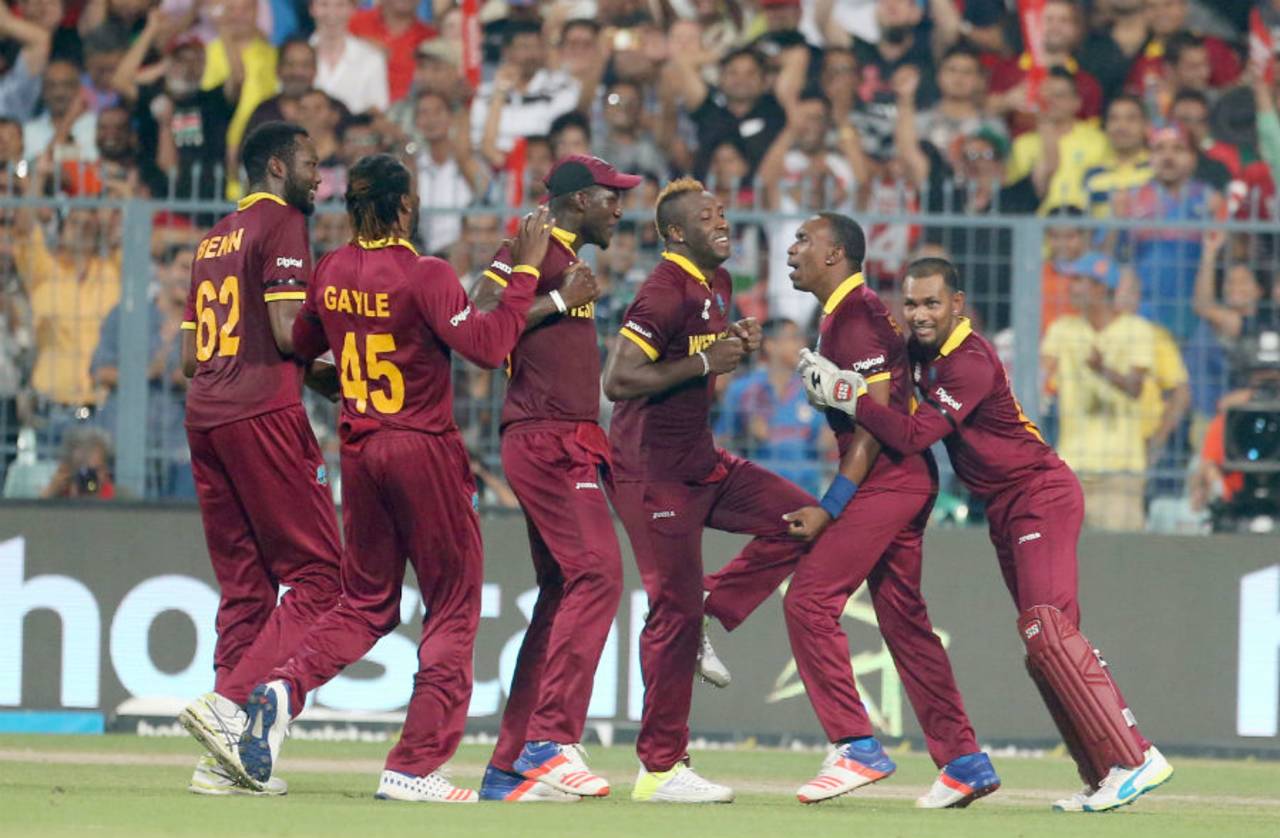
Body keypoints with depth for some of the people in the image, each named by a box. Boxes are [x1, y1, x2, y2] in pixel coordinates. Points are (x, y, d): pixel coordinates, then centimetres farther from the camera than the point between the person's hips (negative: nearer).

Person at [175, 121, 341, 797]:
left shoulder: (215, 238, 22)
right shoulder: (283, 223, -3)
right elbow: (288, 332, -14)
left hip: (202, 413, 9)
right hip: (264, 411, -8)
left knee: (244, 587, 9)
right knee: (316, 578, -7)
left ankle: (227, 757, 4)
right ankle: (230, 704, -22)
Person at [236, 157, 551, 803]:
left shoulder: (332, 272, 4)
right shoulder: (423, 276, -15)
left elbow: (300, 346, 18)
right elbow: (487, 346, -23)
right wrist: (526, 269, -18)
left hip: (358, 452, 6)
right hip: (424, 451, -6)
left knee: (366, 603, 16)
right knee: (453, 604, 4)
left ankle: (285, 687, -12)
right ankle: (414, 766, -2)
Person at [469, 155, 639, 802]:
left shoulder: (572, 264, 24)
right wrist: (558, 300, -15)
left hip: (569, 445, 11)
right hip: (545, 440, -11)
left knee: (563, 593, 9)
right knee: (596, 573, -20)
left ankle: (509, 769, 10)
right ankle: (549, 742, -25)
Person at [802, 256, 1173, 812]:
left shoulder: (970, 364, -21)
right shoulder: (923, 352, 7)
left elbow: (913, 436, -28)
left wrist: (847, 396, -23)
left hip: (1041, 495, -10)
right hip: (1006, 510, 10)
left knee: (1047, 631, -22)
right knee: (1046, 643, 7)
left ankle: (1134, 760, -26)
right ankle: (1102, 778, 9)